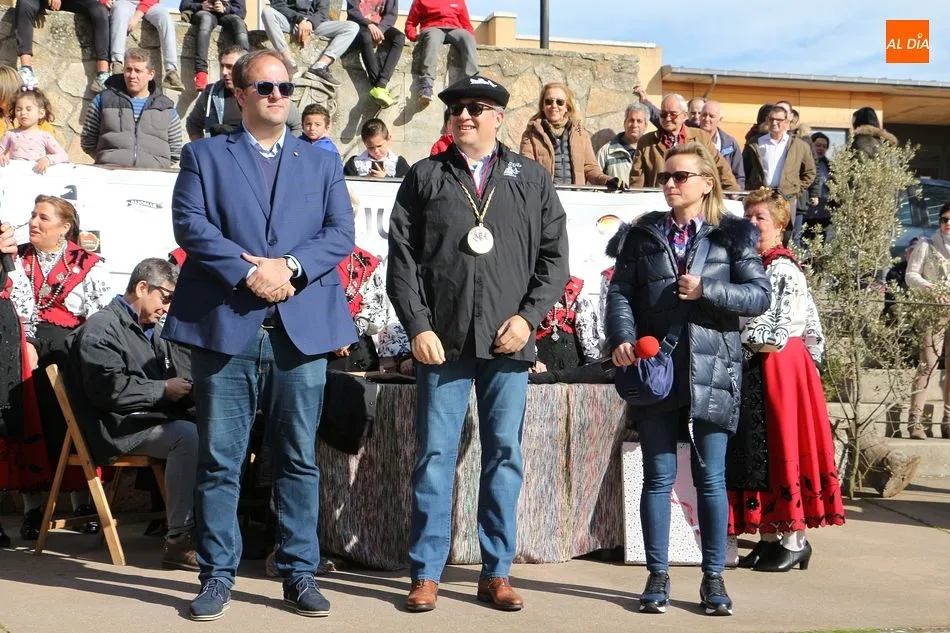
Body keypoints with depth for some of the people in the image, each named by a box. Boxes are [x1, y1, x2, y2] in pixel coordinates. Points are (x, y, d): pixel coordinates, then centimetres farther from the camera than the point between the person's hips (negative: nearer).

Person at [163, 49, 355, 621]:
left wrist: (290, 266, -12)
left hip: (302, 329, 2)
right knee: (220, 460, 2)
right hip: (225, 325, -1)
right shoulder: (204, 156, 11)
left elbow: (341, 232, 5)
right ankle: (217, 575, 11)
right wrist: (248, 273, -14)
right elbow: (190, 225, -3)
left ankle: (300, 573, 14)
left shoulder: (323, 163, 17)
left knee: (299, 459, 5)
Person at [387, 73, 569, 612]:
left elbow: (554, 256, 6)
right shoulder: (425, 178, 8)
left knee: (505, 456, 6)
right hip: (442, 341, -1)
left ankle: (497, 573, 15)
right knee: (435, 456, 1)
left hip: (508, 342, 1)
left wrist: (528, 316, -6)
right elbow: (403, 259, 2)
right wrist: (418, 328, -7)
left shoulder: (532, 179, 10)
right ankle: (426, 574, 10)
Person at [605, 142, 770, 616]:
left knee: (711, 477, 4)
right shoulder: (642, 234, 10)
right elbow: (620, 292, 3)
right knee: (658, 475, 7)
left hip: (711, 370, -2)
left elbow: (759, 295, -2)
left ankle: (713, 577, 15)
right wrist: (622, 338, -14)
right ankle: (658, 574, 16)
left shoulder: (732, 235, 4)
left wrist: (707, 290, -15)